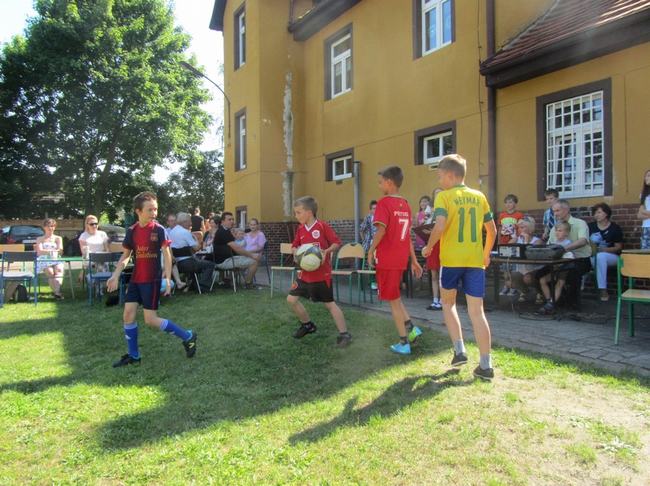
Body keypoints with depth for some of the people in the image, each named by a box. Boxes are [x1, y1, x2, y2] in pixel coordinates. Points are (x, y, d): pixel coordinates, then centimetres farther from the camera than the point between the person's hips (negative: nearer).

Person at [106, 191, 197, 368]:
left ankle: (188, 336, 8)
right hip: (135, 280, 5)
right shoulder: (131, 231, 3)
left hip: (152, 280, -5)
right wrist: (115, 276, 1)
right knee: (128, 315, 4)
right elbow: (126, 255, 11)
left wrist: (168, 279, -18)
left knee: (150, 320, -6)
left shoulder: (159, 230, -10)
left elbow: (166, 255, -10)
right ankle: (133, 356, 19)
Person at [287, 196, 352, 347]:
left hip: (322, 274, -7)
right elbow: (295, 246, 14)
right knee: (291, 299, 8)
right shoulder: (300, 229, 5)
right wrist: (296, 253, -8)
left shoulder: (322, 226, -13)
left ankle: (344, 334, 10)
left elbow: (336, 243, -10)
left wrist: (326, 251, -26)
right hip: (305, 273, 7)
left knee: (329, 303, -2)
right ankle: (308, 325, 28)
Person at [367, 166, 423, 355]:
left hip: (387, 259, -7)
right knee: (395, 297, 23)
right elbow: (407, 235, 13)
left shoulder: (384, 202, -11)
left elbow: (381, 230, -22)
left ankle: (404, 343, 10)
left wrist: (371, 251, -8)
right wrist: (414, 260, 15)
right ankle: (411, 328, 13)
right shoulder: (405, 204, 10)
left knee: (393, 300, 3)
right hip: (401, 259, 7)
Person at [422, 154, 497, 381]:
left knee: (448, 302, 19)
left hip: (451, 259, -3)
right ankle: (486, 365, 4)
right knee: (476, 311, 4)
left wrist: (428, 247, -2)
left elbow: (440, 227, -19)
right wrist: (486, 254, 26)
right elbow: (492, 230, 13)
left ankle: (459, 350, 13)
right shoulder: (479, 197, 10)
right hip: (476, 260, 4)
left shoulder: (444, 196, -5)